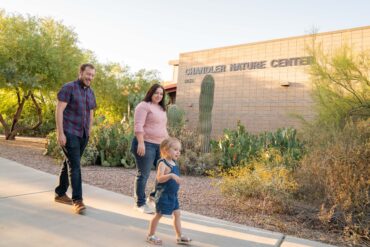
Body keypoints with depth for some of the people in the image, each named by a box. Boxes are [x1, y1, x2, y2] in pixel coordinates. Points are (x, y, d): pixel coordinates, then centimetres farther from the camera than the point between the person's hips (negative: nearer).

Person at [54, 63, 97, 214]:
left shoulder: (90, 92, 14)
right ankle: (77, 200, -8)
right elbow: (59, 110, -12)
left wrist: (89, 133, 16)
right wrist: (60, 133, -17)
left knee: (70, 164, 15)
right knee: (75, 166, -11)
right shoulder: (69, 88, -6)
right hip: (69, 133, -7)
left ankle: (60, 193, 29)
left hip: (83, 135, 7)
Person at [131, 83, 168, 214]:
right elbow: (138, 126, -15)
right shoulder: (144, 106, -5)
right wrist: (141, 143, -23)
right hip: (146, 144, -8)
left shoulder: (161, 109, 22)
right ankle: (140, 203, 12)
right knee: (143, 175, -1)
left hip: (160, 145, 8)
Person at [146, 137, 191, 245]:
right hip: (164, 195, -8)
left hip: (173, 195, 8)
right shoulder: (163, 163, -19)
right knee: (158, 215, 4)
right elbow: (159, 178, -32)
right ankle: (150, 236, 21)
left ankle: (179, 236, 23)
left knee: (177, 213, 12)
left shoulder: (174, 162, 7)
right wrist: (171, 175, -42)